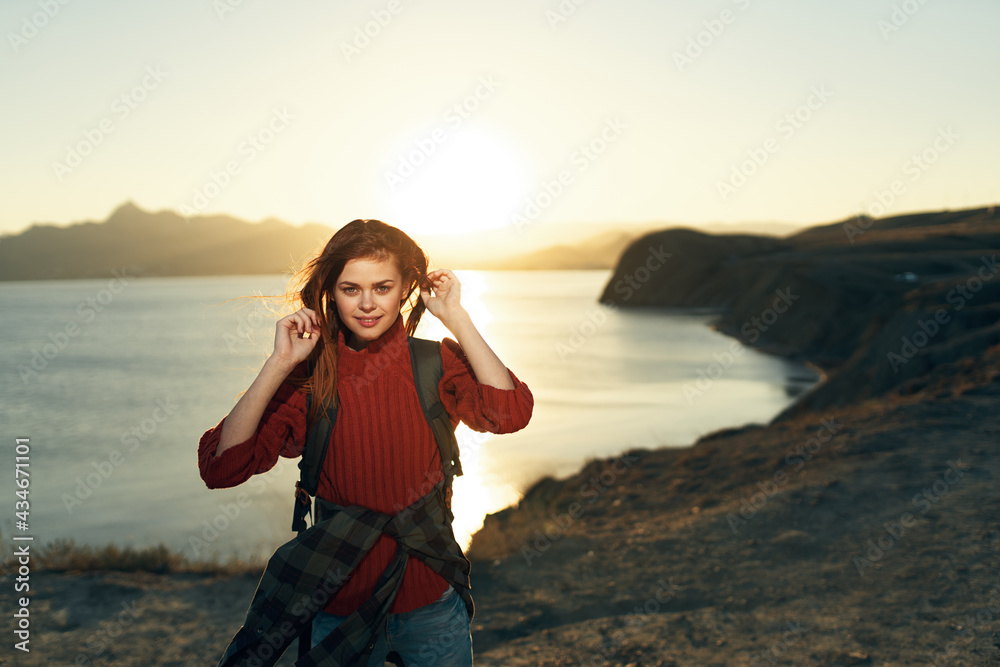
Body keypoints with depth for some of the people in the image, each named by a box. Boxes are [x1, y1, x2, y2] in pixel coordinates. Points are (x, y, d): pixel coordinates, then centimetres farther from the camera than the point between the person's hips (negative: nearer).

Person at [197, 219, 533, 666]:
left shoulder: (435, 363, -6)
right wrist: (279, 365, -23)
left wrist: (456, 316, -20)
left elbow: (509, 411, -24)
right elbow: (221, 467, -17)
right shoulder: (309, 376, -7)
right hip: (342, 606, 0)